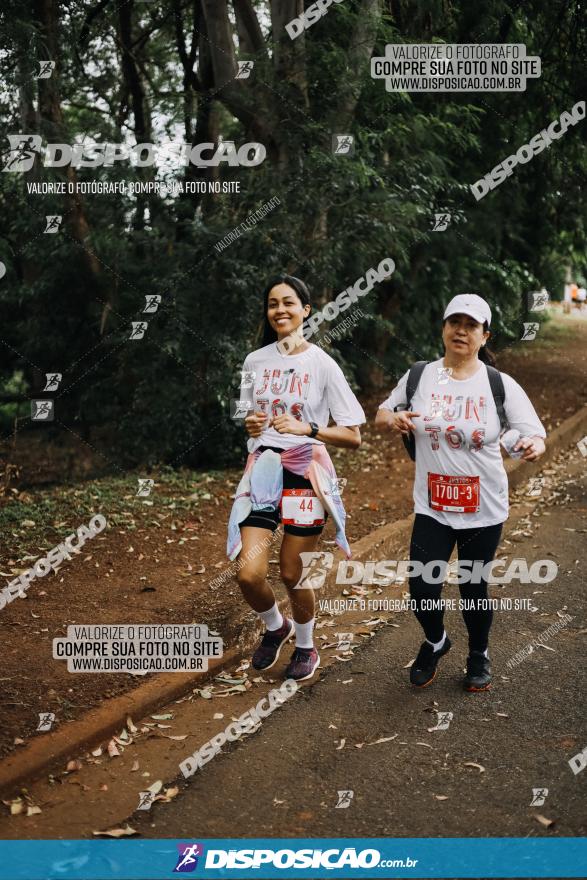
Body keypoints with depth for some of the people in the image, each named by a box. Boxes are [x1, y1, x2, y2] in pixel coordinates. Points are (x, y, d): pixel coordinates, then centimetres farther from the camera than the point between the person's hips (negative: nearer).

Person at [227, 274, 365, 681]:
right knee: (249, 573, -9)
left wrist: (306, 428, -21)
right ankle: (275, 627, 25)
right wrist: (251, 424, -2)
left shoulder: (322, 364, -6)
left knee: (293, 574, 3)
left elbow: (353, 436, -7)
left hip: (306, 473, -3)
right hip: (262, 469, 3)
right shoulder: (255, 361, 7)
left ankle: (305, 646, 32)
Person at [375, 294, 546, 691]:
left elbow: (535, 435, -11)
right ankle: (436, 642, 33)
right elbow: (381, 413, 12)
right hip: (432, 507, 1)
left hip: (484, 510, -1)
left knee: (473, 588, 10)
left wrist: (533, 446, -36)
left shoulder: (501, 385, -8)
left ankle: (479, 655, 41)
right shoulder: (419, 376, -2)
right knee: (422, 588, -2)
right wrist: (393, 418, -12)